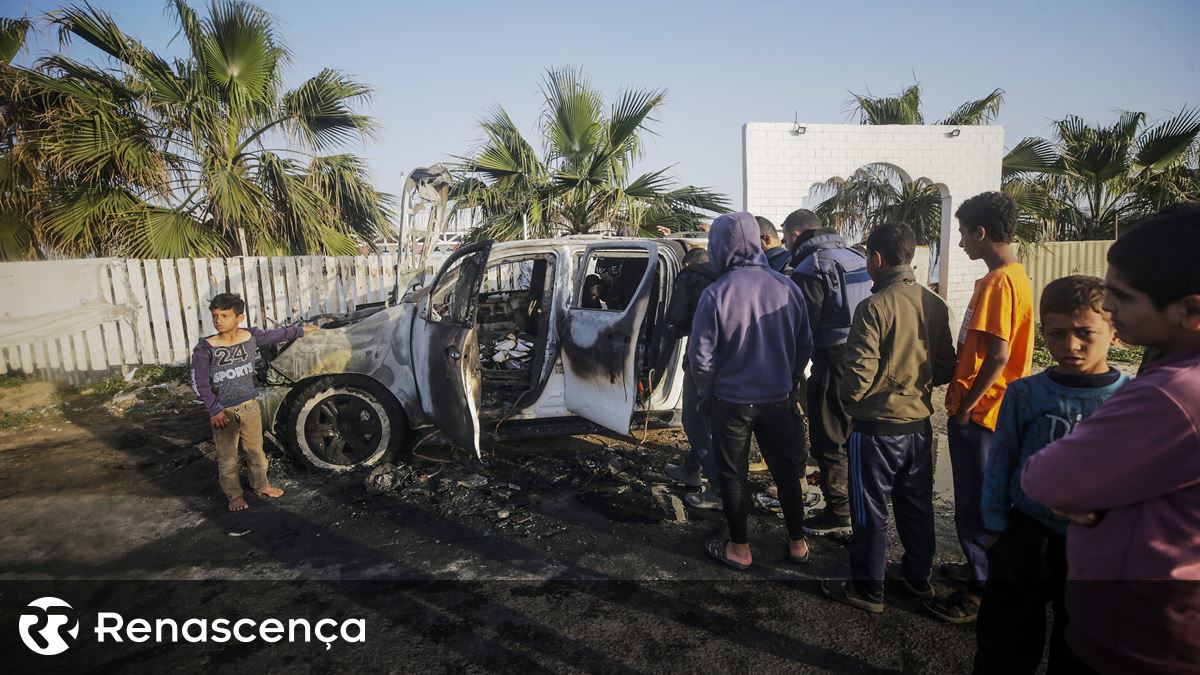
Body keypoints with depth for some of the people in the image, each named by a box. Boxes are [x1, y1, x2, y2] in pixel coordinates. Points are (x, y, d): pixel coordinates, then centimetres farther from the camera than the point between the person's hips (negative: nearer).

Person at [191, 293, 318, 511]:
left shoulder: (251, 337, -6)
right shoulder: (205, 348, -15)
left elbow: (276, 334, 13)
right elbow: (199, 383, -11)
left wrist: (300, 330, 24)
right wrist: (213, 410, -13)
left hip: (250, 406, 3)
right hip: (223, 411, -3)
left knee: (255, 450, 17)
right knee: (227, 457, 9)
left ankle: (261, 484, 36)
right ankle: (234, 495, 24)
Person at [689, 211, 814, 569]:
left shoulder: (716, 294, -17)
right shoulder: (787, 287, -6)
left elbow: (701, 356, -13)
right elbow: (805, 345, 2)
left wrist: (706, 393, 4)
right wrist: (788, 383, 15)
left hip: (731, 402, -3)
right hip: (777, 400, 4)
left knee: (734, 475, 12)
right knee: (786, 470, 18)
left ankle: (739, 548, 25)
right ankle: (797, 543, 31)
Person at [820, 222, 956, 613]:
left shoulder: (874, 307, -20)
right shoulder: (935, 304, 0)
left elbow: (859, 373, -21)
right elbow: (946, 368, 5)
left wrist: (846, 397, -2)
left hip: (876, 426, -6)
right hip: (919, 423, 7)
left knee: (871, 512, 7)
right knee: (917, 506, 20)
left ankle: (867, 589, 20)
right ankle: (918, 576, 36)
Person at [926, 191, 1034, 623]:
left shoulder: (998, 282, -20)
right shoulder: (1015, 276, 11)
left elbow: (998, 355, -25)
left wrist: (964, 408, -17)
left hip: (979, 412, -10)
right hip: (990, 409, 10)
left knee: (974, 506, 2)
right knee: (981, 501, 22)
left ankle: (981, 591, 15)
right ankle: (981, 568, 37)